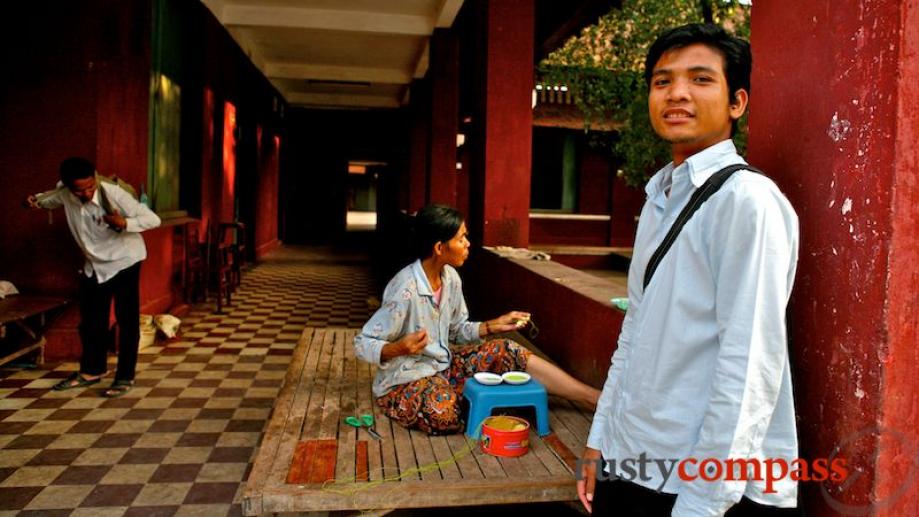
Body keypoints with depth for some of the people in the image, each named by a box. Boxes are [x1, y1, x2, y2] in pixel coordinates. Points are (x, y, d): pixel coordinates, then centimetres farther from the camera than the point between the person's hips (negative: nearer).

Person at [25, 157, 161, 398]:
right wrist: (36, 200, -6)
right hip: (94, 265, 6)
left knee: (126, 321, -3)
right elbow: (50, 199, 16)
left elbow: (153, 219, -28)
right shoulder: (64, 193, -10)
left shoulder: (113, 194, -26)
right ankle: (91, 371, 31)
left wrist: (125, 223, -46)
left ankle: (125, 377, 8)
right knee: (90, 321, 14)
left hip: (124, 262, -6)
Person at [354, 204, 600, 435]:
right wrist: (398, 348, -40)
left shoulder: (450, 277, -3)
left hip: (442, 365, 7)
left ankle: (595, 399, -3)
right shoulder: (405, 290, -27)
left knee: (505, 351, -7)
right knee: (447, 415, -37)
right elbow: (362, 344, -21)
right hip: (404, 382, -7)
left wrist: (494, 325, -3)